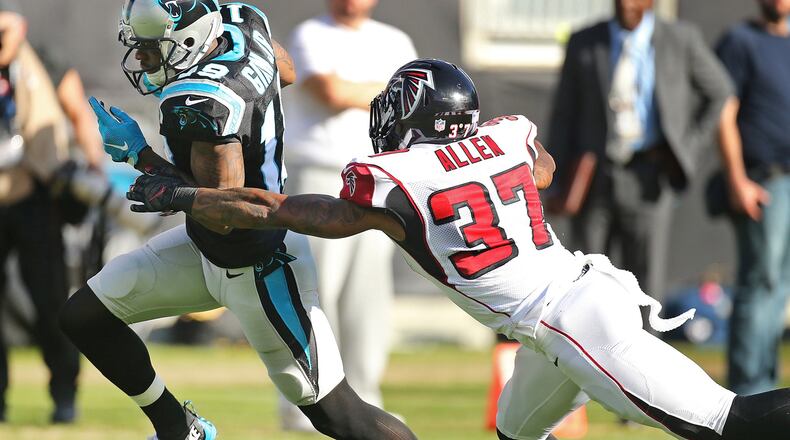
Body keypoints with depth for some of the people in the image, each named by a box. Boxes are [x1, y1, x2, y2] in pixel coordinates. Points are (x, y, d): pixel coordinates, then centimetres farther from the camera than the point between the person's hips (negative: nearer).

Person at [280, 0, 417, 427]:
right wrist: (385, 91, -1)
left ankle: (362, 400, 5)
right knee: (316, 288, -9)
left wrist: (354, 94, -5)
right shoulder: (309, 37, 0)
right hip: (318, 179, -4)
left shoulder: (394, 43, 15)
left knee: (369, 291, 1)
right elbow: (332, 92, -15)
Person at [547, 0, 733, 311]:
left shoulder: (681, 40, -1)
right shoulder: (583, 44, 3)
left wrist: (687, 149, 2)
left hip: (647, 178, -2)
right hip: (594, 179, 2)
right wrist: (557, 185, 0)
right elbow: (564, 117, 5)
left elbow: (720, 95, 11)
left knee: (645, 292, -7)